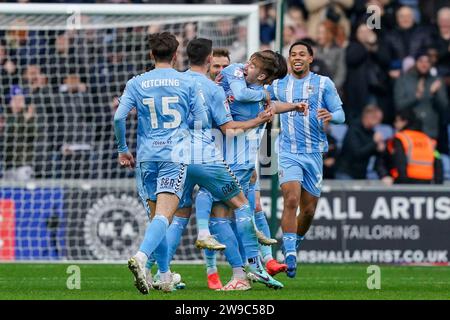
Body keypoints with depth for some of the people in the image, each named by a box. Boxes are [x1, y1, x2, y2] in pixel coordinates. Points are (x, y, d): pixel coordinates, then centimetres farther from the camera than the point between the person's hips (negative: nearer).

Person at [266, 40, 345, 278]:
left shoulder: (323, 84, 4)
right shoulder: (277, 85, 8)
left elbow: (341, 114, 0)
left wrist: (330, 116, -23)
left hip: (314, 153, 1)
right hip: (288, 153, -1)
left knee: (309, 209, 6)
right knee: (291, 200, -20)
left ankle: (293, 247, 29)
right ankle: (290, 254, -21)